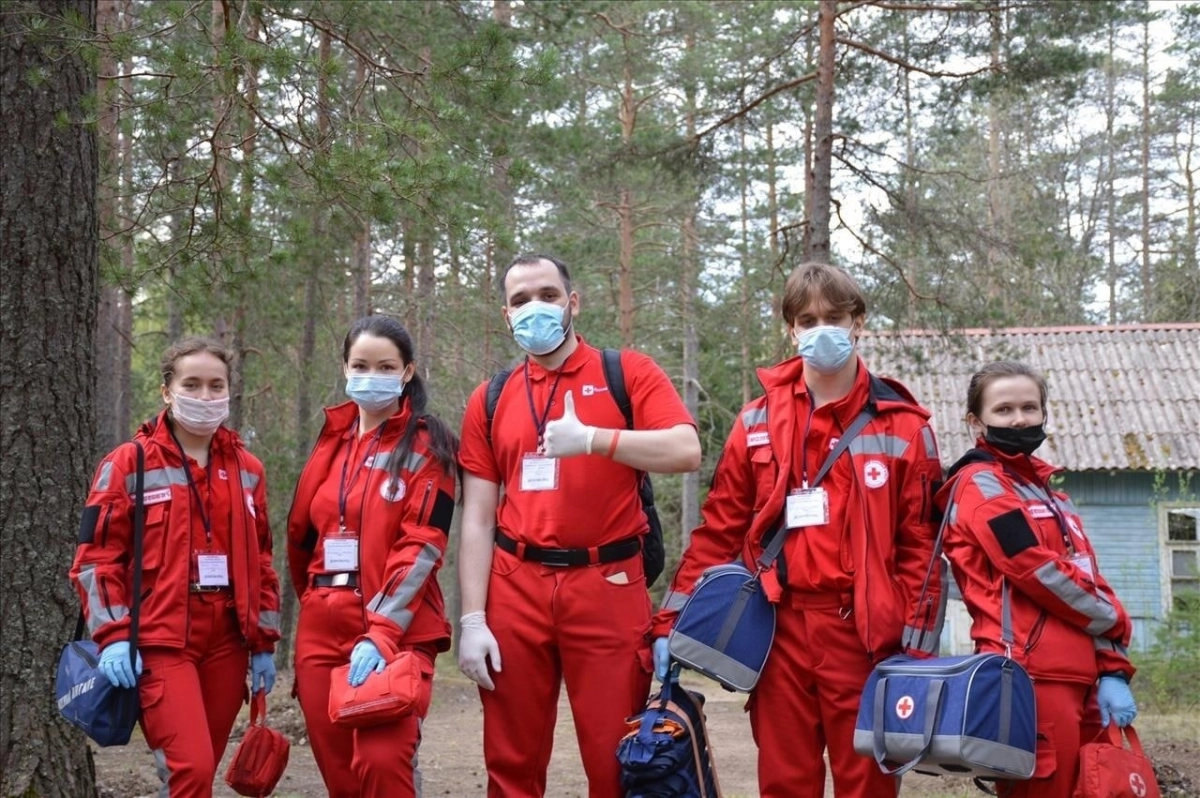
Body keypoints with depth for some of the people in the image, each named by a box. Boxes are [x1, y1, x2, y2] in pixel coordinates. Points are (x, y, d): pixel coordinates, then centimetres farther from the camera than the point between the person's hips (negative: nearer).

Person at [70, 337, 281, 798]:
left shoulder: (247, 470, 12)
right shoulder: (129, 464, -1)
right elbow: (97, 558, -3)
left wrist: (263, 643, 13)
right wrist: (114, 636, -12)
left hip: (227, 642, 5)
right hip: (161, 642, -4)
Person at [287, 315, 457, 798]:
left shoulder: (426, 446, -2)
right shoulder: (331, 442, 14)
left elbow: (422, 546, -12)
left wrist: (381, 631, -21)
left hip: (397, 629, -5)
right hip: (322, 630, 6)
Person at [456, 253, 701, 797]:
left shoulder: (628, 373, 4)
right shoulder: (490, 400, 10)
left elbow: (686, 452, -11)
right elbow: (477, 520, 7)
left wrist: (592, 439, -22)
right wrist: (472, 619, -2)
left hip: (607, 589, -2)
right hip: (516, 590, 3)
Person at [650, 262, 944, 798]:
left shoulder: (902, 426, 3)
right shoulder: (757, 423, 8)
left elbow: (919, 544, 0)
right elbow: (719, 530, 8)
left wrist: (918, 647, -5)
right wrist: (673, 624, 3)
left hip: (863, 630, -2)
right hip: (778, 628, 2)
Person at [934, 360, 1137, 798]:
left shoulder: (1047, 491, 21)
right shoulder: (980, 484, -4)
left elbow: (1087, 574, 16)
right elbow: (1040, 572, -13)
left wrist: (1112, 671, 5)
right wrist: (1114, 622, 1)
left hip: (1077, 674, 9)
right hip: (1034, 674, -8)